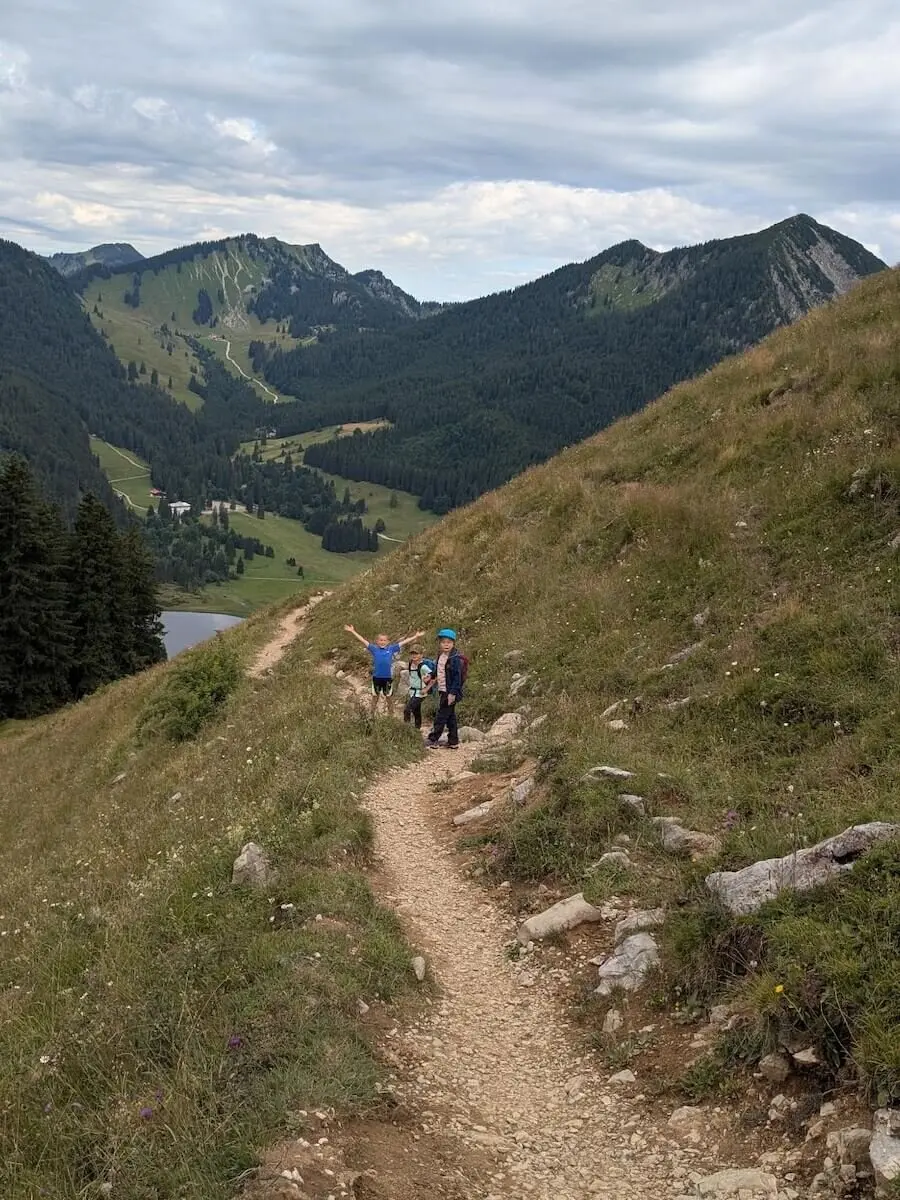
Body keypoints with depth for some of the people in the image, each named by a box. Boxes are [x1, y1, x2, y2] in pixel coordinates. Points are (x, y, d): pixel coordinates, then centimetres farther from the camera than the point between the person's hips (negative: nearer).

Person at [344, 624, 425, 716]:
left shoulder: (391, 649, -2)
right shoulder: (374, 649, -2)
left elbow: (404, 642, -1)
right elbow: (362, 640, -3)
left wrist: (416, 636, -2)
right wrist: (352, 631, -6)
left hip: (388, 677, 0)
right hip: (376, 677, 0)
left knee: (389, 697, 12)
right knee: (375, 697, 14)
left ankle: (390, 716, 27)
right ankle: (372, 715, 27)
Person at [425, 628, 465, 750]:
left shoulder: (455, 658, -16)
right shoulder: (440, 656, 11)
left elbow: (457, 677, -18)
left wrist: (453, 693, -20)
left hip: (450, 692, -9)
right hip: (442, 691, 9)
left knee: (441, 716, -7)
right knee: (450, 717, 13)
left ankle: (433, 740, -3)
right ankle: (453, 742, 18)